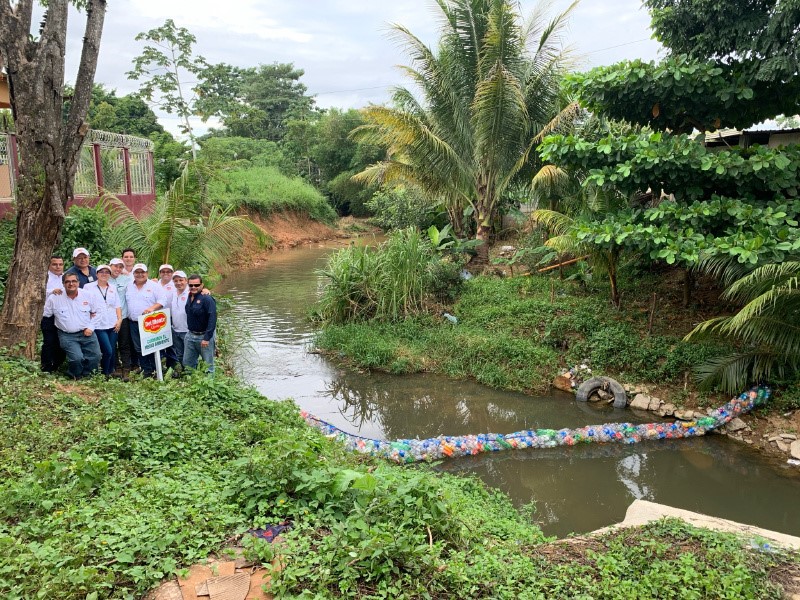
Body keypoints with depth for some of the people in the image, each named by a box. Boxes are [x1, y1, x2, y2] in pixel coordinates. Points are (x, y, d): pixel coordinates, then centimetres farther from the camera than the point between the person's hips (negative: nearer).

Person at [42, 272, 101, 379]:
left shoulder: (87, 295, 5)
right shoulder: (54, 298, -2)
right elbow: (45, 316, 6)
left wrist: (91, 327, 1)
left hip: (87, 333, 3)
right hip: (67, 336, -3)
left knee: (95, 357, -10)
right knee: (77, 358, -23)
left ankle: (85, 373, 20)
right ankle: (75, 376, 10)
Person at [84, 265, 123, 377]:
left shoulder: (113, 287, 15)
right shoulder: (89, 287, 3)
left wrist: (119, 319, 4)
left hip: (113, 324, 4)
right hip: (99, 325, -4)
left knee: (112, 351, 4)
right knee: (107, 351, -13)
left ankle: (111, 373, 17)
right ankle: (105, 374, 4)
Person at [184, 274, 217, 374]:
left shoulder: (207, 299, -16)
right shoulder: (189, 297, 6)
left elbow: (212, 319, -20)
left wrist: (207, 338, -22)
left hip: (204, 336, -7)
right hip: (190, 335, 7)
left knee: (208, 365, 2)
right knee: (187, 363, 14)